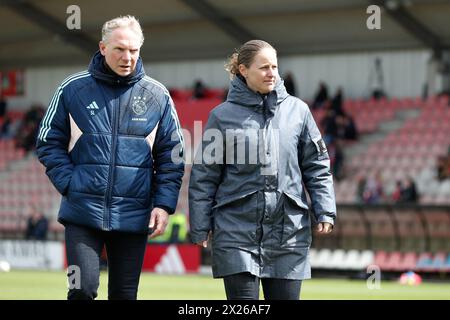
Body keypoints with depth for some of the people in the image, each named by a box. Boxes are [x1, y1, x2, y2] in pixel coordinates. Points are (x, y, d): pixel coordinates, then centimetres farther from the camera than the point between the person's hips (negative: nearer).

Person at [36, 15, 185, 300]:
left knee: (125, 293, 7)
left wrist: (164, 204, -3)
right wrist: (69, 184, -7)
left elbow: (172, 156, 7)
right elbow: (50, 143, 6)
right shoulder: (73, 89, 2)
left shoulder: (158, 96, 5)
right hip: (83, 212, -1)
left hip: (134, 216, 2)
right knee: (83, 289, -12)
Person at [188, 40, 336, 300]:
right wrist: (200, 226, 0)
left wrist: (325, 210, 0)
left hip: (289, 232, 2)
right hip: (237, 232, -2)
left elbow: (317, 166, 10)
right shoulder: (224, 115, 0)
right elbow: (204, 175, 3)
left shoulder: (297, 110, 6)